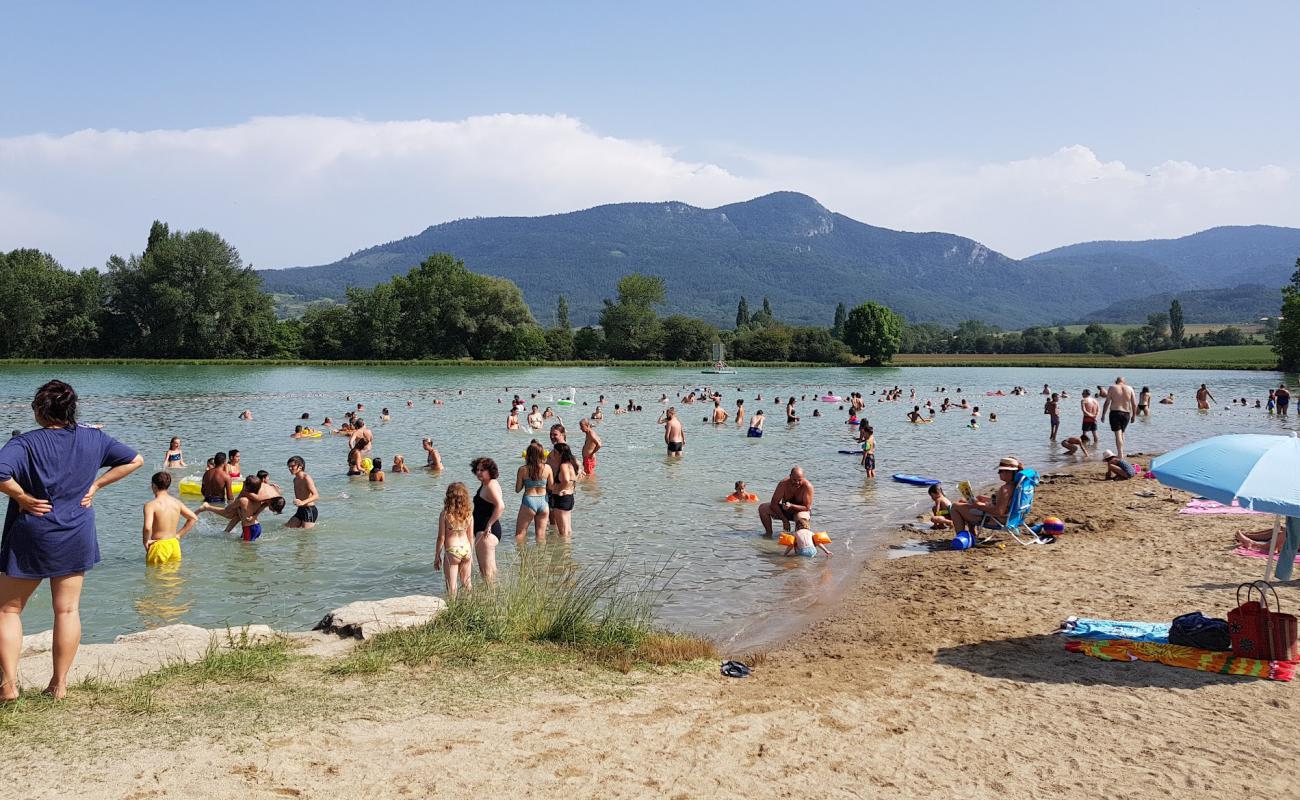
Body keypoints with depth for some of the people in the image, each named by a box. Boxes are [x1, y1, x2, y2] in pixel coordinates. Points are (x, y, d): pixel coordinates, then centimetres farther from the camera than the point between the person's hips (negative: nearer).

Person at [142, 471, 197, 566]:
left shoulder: (151, 505, -14)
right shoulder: (176, 502, 5)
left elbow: (148, 527, -28)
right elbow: (194, 518, 11)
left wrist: (146, 541, -11)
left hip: (159, 545, -6)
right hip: (174, 544, 6)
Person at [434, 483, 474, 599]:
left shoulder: (445, 514, -12)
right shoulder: (469, 513, -2)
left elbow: (441, 537, -9)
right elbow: (471, 536, 6)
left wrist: (437, 556, 2)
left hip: (452, 551, -4)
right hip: (466, 549, 4)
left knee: (452, 586, 3)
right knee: (467, 583, 20)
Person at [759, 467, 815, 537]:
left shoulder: (807, 486, -26)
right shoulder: (784, 483, -21)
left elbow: (807, 508, -26)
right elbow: (774, 503, -19)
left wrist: (791, 506, -43)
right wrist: (784, 520, -25)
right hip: (784, 510, 3)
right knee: (763, 508, -17)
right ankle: (769, 533, 2)